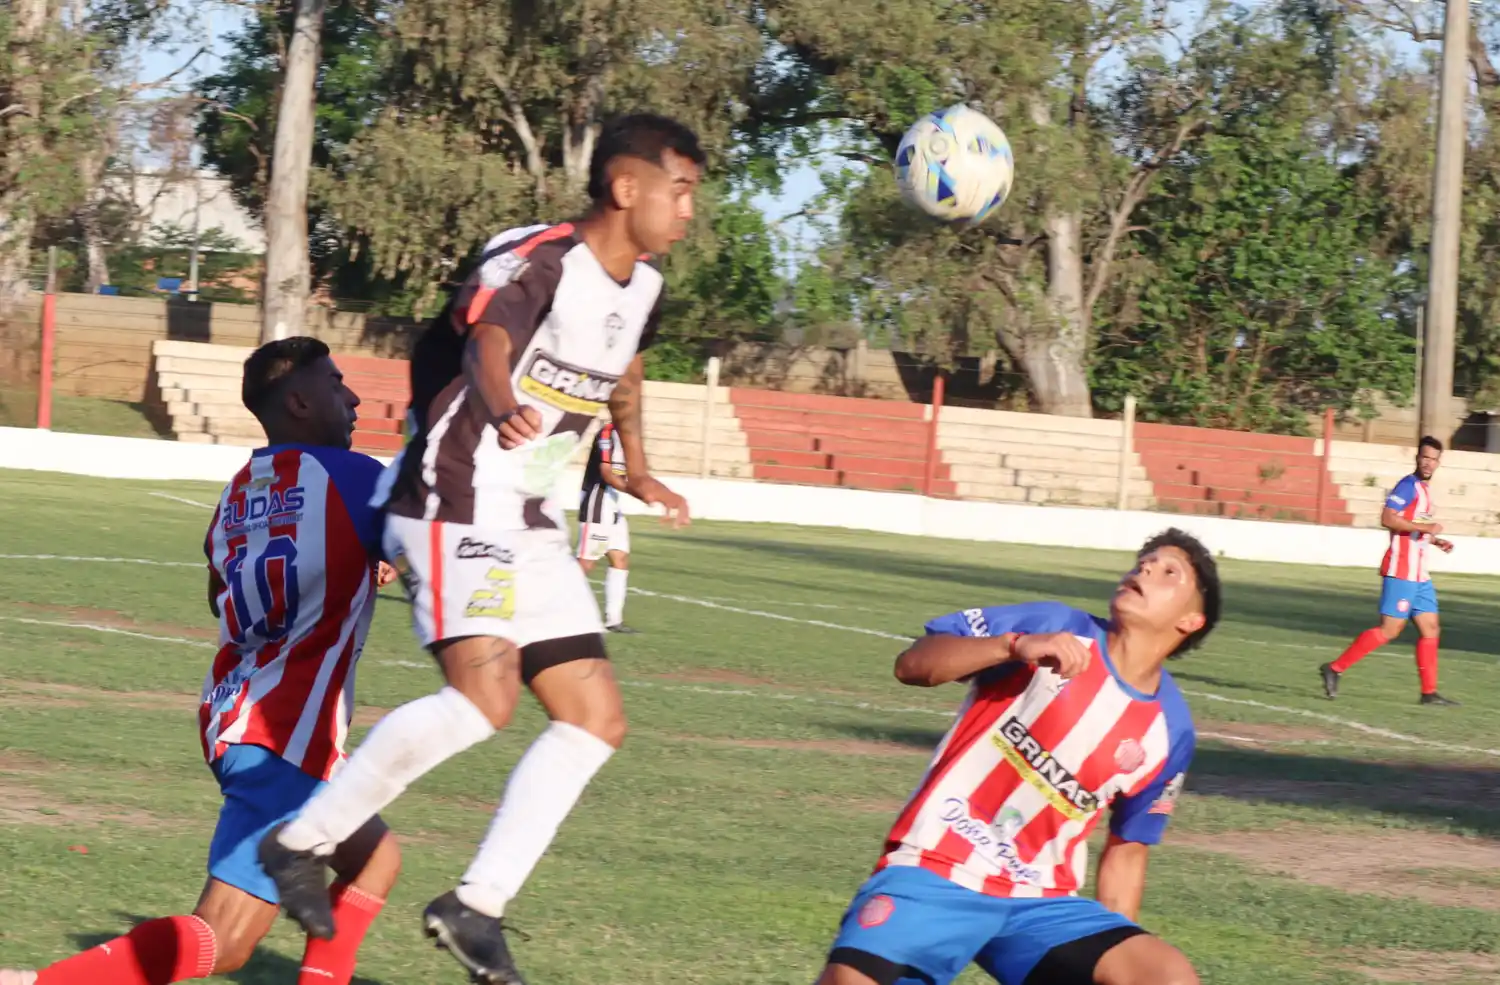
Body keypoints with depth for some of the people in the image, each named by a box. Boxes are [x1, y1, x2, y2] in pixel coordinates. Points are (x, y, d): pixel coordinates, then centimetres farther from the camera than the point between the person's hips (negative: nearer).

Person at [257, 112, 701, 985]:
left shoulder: (641, 289, 10)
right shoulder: (538, 263, -17)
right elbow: (487, 337, -38)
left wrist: (637, 470, 33)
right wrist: (502, 410, -59)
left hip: (533, 526, 9)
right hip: (457, 507, -9)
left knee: (598, 720, 3)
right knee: (486, 695, -27)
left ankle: (477, 905, 6)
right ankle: (303, 842, -14)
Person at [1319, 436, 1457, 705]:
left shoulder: (1424, 490, 18)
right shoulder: (1409, 486, -11)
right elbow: (1387, 518, -24)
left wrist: (1435, 540, 18)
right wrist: (1426, 527, -23)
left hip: (1419, 575, 9)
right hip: (1401, 571, -9)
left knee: (1430, 629, 5)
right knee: (1390, 629, -10)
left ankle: (1429, 691, 6)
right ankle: (1335, 668, -5)